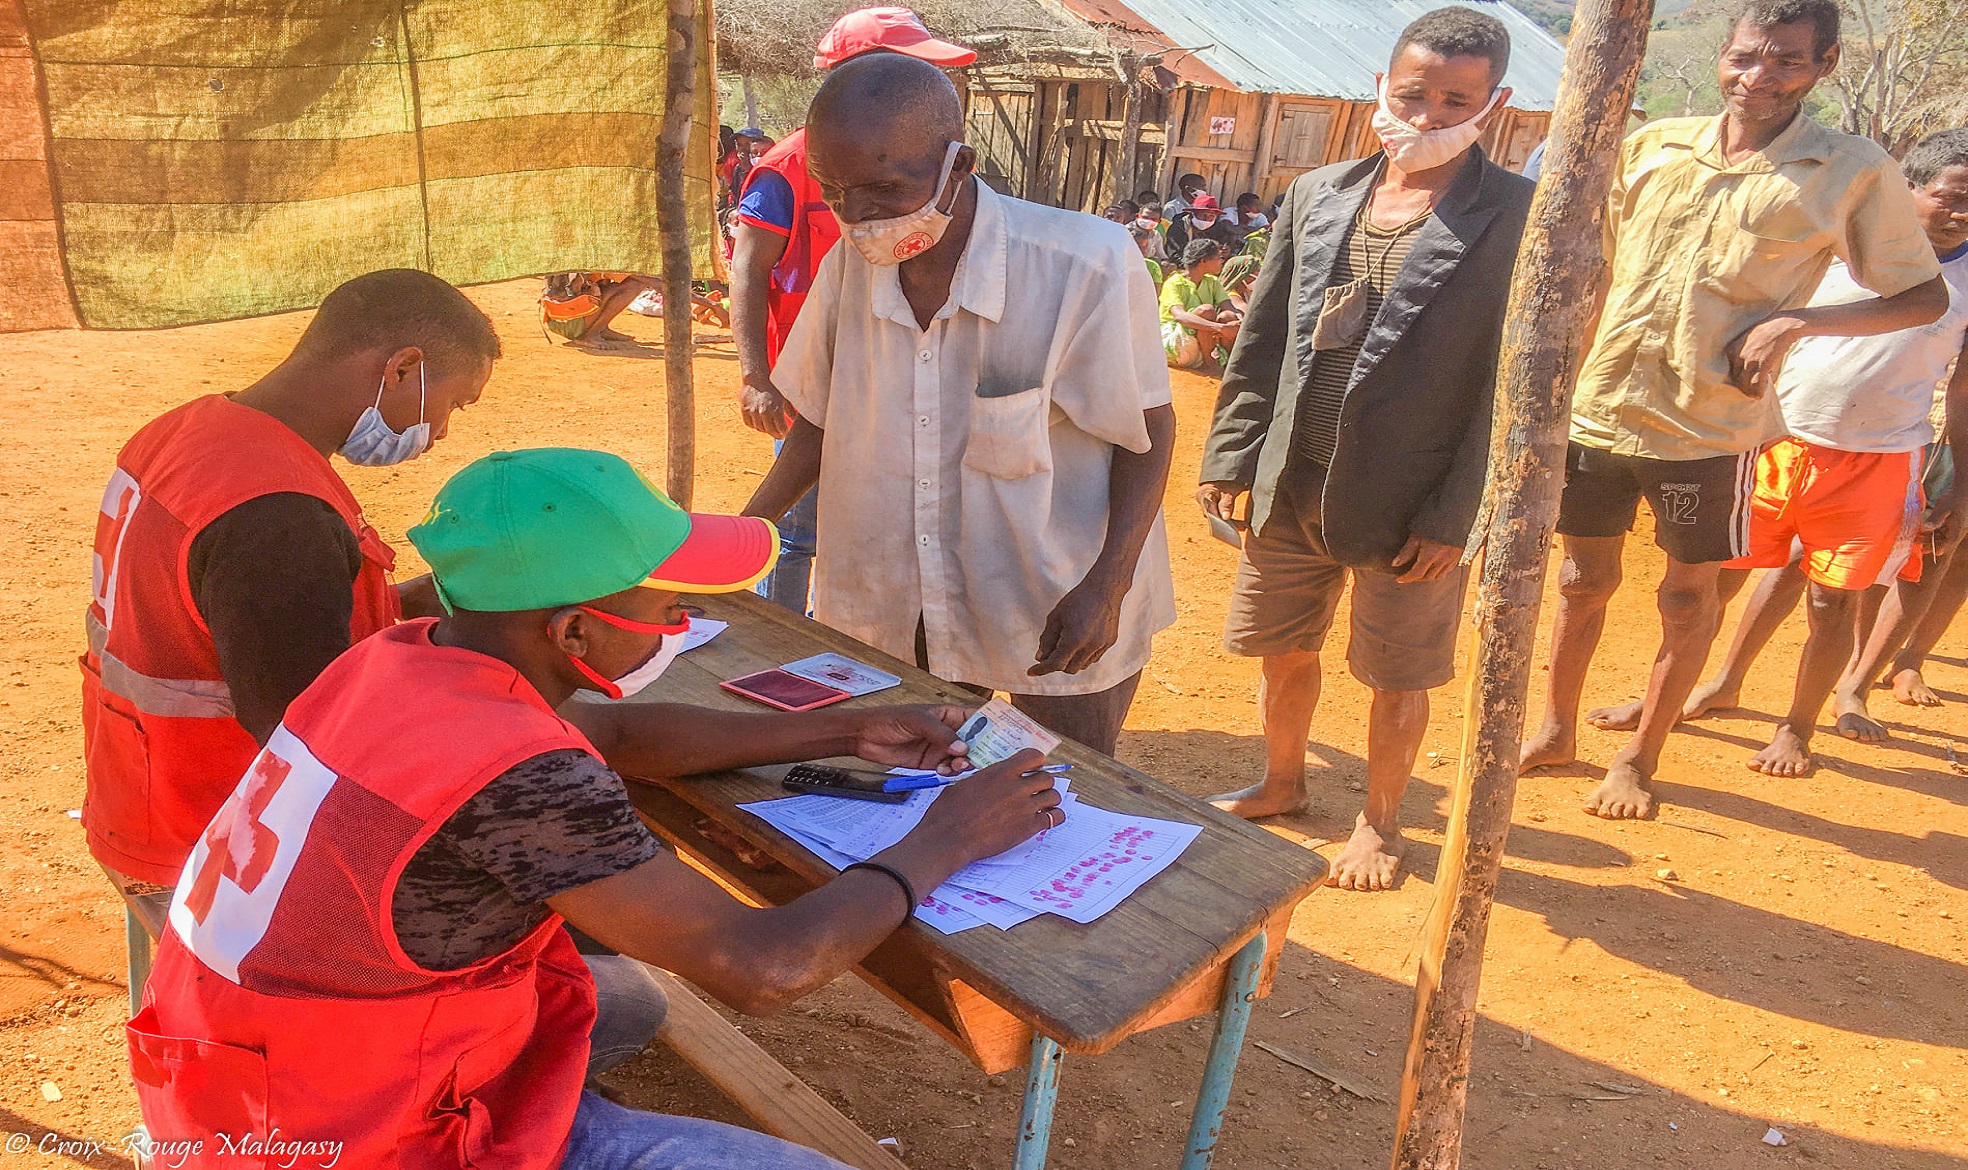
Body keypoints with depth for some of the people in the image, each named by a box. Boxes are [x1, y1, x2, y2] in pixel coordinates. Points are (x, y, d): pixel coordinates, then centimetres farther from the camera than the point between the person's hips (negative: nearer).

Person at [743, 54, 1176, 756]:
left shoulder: (1085, 265, -19)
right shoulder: (850, 266, -5)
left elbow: (1148, 431, -9)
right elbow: (823, 421, 8)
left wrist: (1108, 587, -18)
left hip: (1061, 619, -3)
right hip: (891, 616, 4)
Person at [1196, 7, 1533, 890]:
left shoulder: (1517, 218, -9)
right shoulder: (1316, 196, 5)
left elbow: (1508, 384, -11)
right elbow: (1263, 340, 9)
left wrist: (1454, 515, -14)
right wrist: (1229, 455, 5)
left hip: (1411, 502, -4)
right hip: (1291, 484, 4)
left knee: (1397, 675, 11)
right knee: (1283, 649, 18)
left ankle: (1380, 822, 35)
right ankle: (1281, 783, 43)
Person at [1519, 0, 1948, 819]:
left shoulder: (1853, 174, -4)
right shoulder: (1653, 146, 4)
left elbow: (1926, 296, 2)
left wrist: (1802, 321, -14)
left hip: (1710, 426, -2)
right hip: (1599, 408, 3)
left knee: (1689, 596, 9)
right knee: (1583, 579, 13)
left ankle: (1641, 754, 28)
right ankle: (1556, 728, 32)